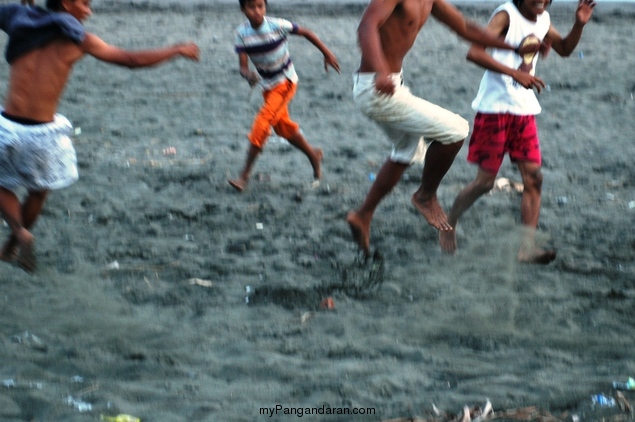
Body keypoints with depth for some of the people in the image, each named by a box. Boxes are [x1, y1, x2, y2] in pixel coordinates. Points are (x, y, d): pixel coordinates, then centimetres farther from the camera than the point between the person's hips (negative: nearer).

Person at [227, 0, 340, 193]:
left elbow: (306, 33, -8)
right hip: (267, 84, 5)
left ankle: (244, 175, -17)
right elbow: (243, 65, -15)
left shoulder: (277, 25, -22)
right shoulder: (242, 33, -13)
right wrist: (248, 74, -39)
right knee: (283, 126, 16)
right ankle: (313, 155, 39)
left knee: (261, 124, -17)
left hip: (285, 82, -5)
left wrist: (327, 54, -4)